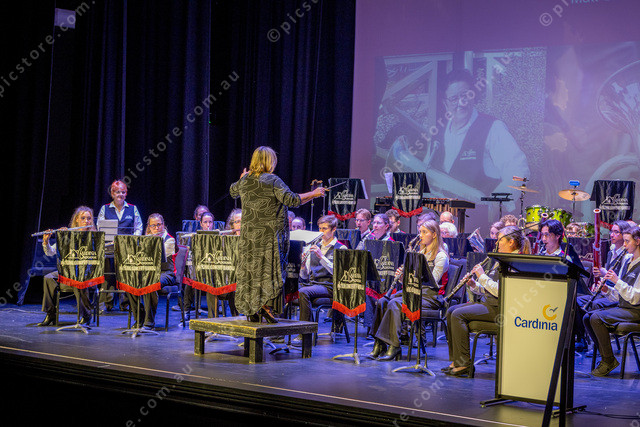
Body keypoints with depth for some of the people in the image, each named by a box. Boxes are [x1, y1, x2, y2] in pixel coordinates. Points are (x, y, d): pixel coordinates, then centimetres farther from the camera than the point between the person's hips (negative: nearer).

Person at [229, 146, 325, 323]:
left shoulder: (244, 181, 7)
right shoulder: (273, 181, -11)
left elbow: (232, 191, 29)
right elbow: (292, 200, -20)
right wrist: (313, 194, -9)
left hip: (248, 235, 6)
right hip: (270, 235, -6)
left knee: (249, 271, 9)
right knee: (270, 270, 0)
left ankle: (251, 311, 12)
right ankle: (266, 305, -10)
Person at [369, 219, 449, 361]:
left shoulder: (441, 256, -5)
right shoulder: (421, 252, 19)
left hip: (431, 296, -8)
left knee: (395, 304, -30)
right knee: (382, 302, -15)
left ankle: (394, 346, -30)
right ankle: (379, 344, -17)